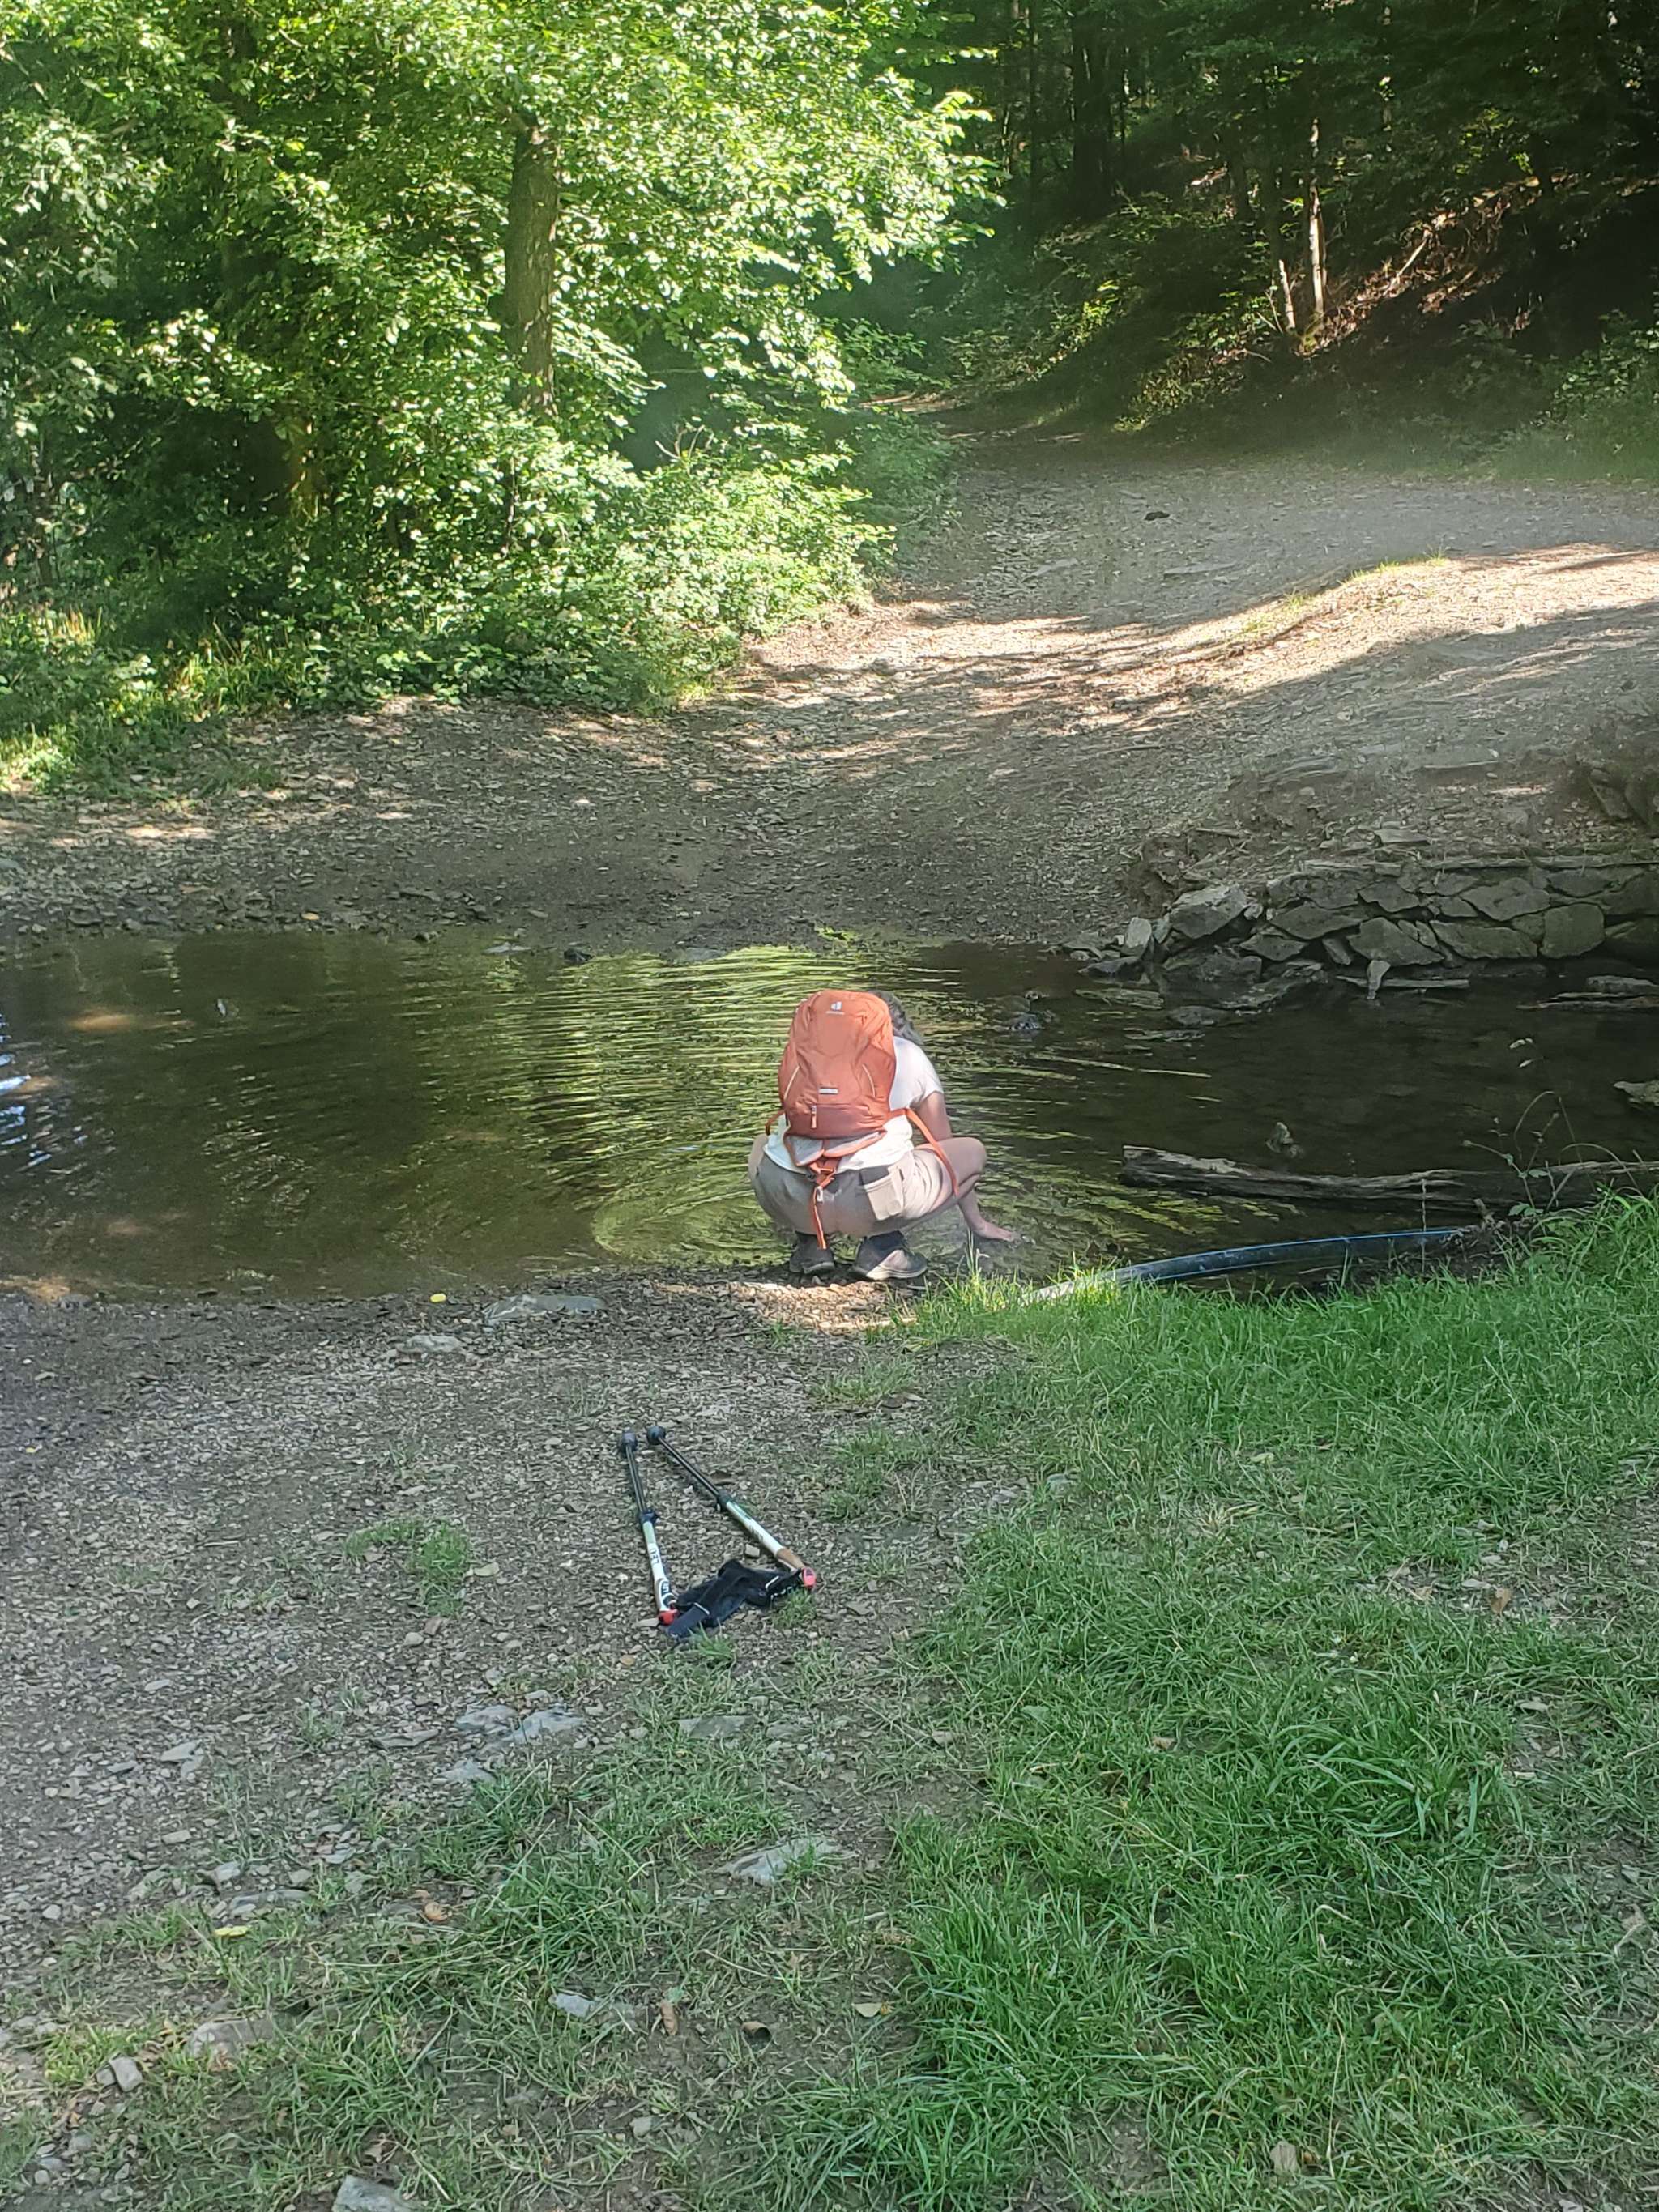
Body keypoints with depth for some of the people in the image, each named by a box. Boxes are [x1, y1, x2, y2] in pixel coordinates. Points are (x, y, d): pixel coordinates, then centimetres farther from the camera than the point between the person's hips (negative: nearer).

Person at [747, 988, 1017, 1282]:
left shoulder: (810, 1048, 25)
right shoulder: (909, 1054, 20)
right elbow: (944, 1147, 30)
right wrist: (977, 1224, 43)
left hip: (788, 1200, 4)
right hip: (871, 1197, -3)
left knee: (764, 1147, 38)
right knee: (972, 1152, 19)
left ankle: (811, 1240, 15)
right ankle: (882, 1247, 5)